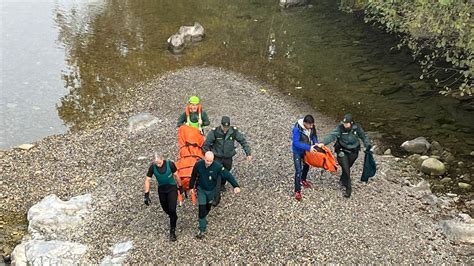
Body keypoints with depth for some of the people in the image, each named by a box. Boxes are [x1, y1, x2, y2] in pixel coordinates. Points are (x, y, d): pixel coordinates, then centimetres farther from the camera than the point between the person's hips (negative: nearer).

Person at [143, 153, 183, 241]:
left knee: (172, 209, -10)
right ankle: (173, 218, 47)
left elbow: (175, 175, -5)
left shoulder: (170, 164, -22)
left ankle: (172, 231, 3)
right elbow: (147, 180, -11)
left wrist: (180, 187, 6)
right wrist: (146, 195, -16)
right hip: (161, 189, 3)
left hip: (172, 188, -2)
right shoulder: (152, 167, -18)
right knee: (165, 209, 14)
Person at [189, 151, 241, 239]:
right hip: (201, 189, -1)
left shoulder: (217, 166, -27)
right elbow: (193, 176, -4)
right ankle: (202, 229, 7)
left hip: (211, 190, 1)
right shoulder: (198, 164, -22)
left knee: (208, 207, 22)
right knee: (202, 209, -6)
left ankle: (203, 219, 54)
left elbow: (228, 175, -28)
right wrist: (191, 187, 7)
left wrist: (236, 186, -39)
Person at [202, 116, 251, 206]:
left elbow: (243, 141, -5)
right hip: (217, 158, -3)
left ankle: (222, 184, 54)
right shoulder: (214, 132, -21)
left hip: (228, 158, 3)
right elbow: (206, 145, -10)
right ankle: (217, 197, -2)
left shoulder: (234, 131, -16)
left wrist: (248, 153, -10)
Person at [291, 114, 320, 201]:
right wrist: (308, 147, -39)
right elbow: (296, 143, -34)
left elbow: (313, 135, 3)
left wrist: (315, 142, -15)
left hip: (307, 150, 6)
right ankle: (297, 191, 3)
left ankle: (303, 180, 53)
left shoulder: (311, 126, -15)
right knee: (298, 171, -8)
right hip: (298, 152, -6)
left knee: (307, 165, 25)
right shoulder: (297, 129, -33)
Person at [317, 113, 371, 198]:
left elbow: (364, 136, 4)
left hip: (353, 152, 2)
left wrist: (368, 145, -6)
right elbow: (332, 135, -34)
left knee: (347, 167, 18)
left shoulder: (357, 127, -13)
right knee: (346, 169, -8)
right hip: (342, 151, -2)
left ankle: (342, 180, 47)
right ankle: (348, 188, 4)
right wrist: (323, 143, -48)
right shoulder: (340, 127, -20)